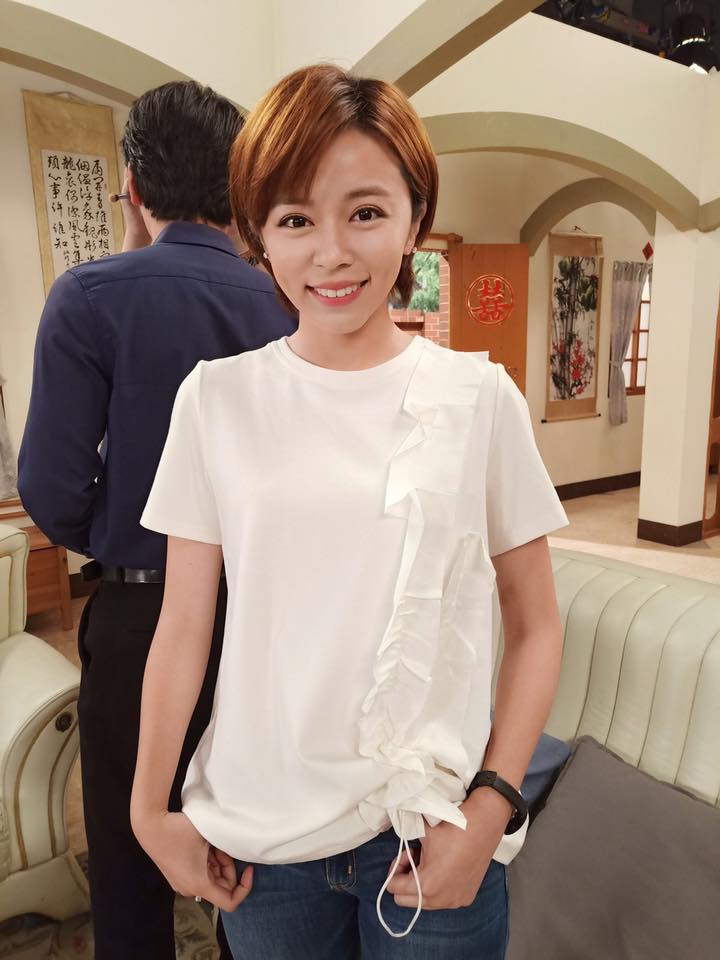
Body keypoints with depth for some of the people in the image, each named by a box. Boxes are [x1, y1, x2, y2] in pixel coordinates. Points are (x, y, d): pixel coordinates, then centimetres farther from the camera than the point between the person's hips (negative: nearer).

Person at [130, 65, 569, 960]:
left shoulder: (480, 396, -8)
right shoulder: (217, 397, -6)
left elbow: (535, 625, -2)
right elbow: (183, 625, -2)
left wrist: (495, 801, -8)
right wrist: (150, 809, 3)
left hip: (435, 823, 0)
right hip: (260, 830, 1)